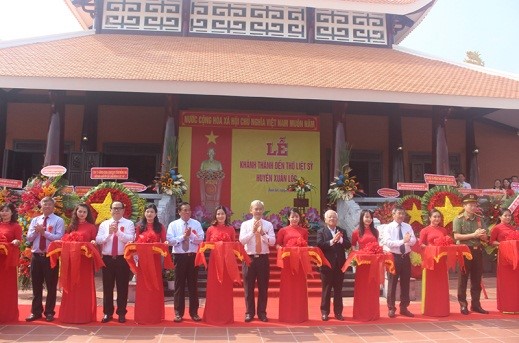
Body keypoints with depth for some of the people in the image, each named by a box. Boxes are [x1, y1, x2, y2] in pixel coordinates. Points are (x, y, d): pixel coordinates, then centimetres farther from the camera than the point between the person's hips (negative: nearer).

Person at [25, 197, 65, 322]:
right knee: (36, 285, 11)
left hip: (50, 257, -4)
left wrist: (44, 232, -17)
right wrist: (36, 231, -12)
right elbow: (29, 238, 6)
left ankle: (49, 312, 15)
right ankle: (36, 312, 22)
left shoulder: (58, 220, -3)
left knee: (51, 286, 3)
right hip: (36, 256, 4)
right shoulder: (35, 220, 13)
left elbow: (59, 237, -14)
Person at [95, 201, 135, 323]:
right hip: (107, 259, 2)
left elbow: (130, 239, -13)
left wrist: (118, 231, -24)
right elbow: (98, 240, -3)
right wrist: (109, 233, -19)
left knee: (122, 287, 4)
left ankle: (121, 313, 16)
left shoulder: (129, 224, 2)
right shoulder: (104, 224, 9)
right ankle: (107, 313, 21)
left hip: (123, 259, -2)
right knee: (107, 287, 8)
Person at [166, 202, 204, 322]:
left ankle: (194, 312, 17)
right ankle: (178, 313, 15)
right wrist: (183, 236, -14)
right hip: (179, 257, -1)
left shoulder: (196, 224, 4)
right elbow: (170, 240, -7)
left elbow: (201, 239, -5)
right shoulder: (173, 224, 2)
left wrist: (190, 235, -18)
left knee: (193, 284, 7)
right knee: (179, 284, 5)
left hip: (193, 256, 1)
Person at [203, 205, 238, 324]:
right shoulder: (211, 229, 4)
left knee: (226, 288, 5)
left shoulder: (231, 229, 7)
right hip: (214, 260, 0)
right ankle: (213, 316, 13)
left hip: (227, 260, 1)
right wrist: (214, 247, -12)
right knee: (213, 288, 2)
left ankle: (226, 316, 15)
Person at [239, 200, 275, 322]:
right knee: (249, 287, 7)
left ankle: (262, 313, 20)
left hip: (263, 258, 1)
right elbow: (241, 240, -10)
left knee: (263, 287, 8)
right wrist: (253, 231, -18)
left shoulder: (268, 224, 4)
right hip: (249, 258, -1)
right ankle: (249, 313, 19)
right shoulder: (245, 224, 2)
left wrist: (262, 233, -18)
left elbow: (273, 242, -6)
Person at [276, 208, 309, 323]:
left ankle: (300, 315, 15)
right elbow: (277, 245, 3)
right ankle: (287, 315, 10)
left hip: (300, 262, 2)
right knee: (287, 287, 2)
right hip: (287, 261, -2)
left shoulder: (304, 231, 12)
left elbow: (306, 247, 15)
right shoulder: (283, 230, 5)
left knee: (299, 287, 6)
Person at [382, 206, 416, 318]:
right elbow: (387, 242, -18)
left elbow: (413, 241, -4)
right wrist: (402, 241, -27)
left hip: (406, 257, 4)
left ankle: (404, 308, 23)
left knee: (405, 283, 11)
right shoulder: (388, 227, -6)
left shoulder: (408, 227, 6)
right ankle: (391, 308, 12)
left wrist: (408, 240, -27)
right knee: (392, 284, 2)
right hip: (394, 257, -4)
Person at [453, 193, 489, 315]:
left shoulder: (478, 220, 10)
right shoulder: (458, 219, -5)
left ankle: (476, 304, 19)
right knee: (463, 279, 2)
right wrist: (473, 235, -18)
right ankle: (463, 305, 9)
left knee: (477, 279, 10)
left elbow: (485, 238, 13)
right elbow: (456, 236, -16)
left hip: (477, 251, 5)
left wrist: (483, 235, -10)